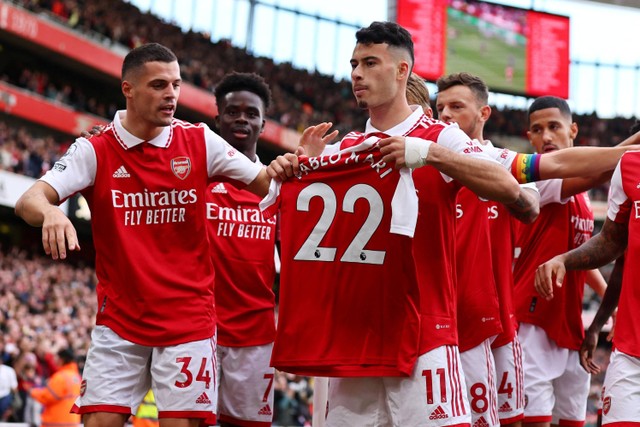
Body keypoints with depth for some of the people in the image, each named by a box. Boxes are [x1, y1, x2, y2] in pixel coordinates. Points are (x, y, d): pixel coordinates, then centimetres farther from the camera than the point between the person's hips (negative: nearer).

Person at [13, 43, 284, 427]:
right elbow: (29, 200, -13)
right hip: (118, 321, 0)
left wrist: (284, 168, -21)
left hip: (189, 319, 1)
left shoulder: (200, 142, 2)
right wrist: (49, 212, -37)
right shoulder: (96, 150, -3)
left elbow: (263, 184, 2)